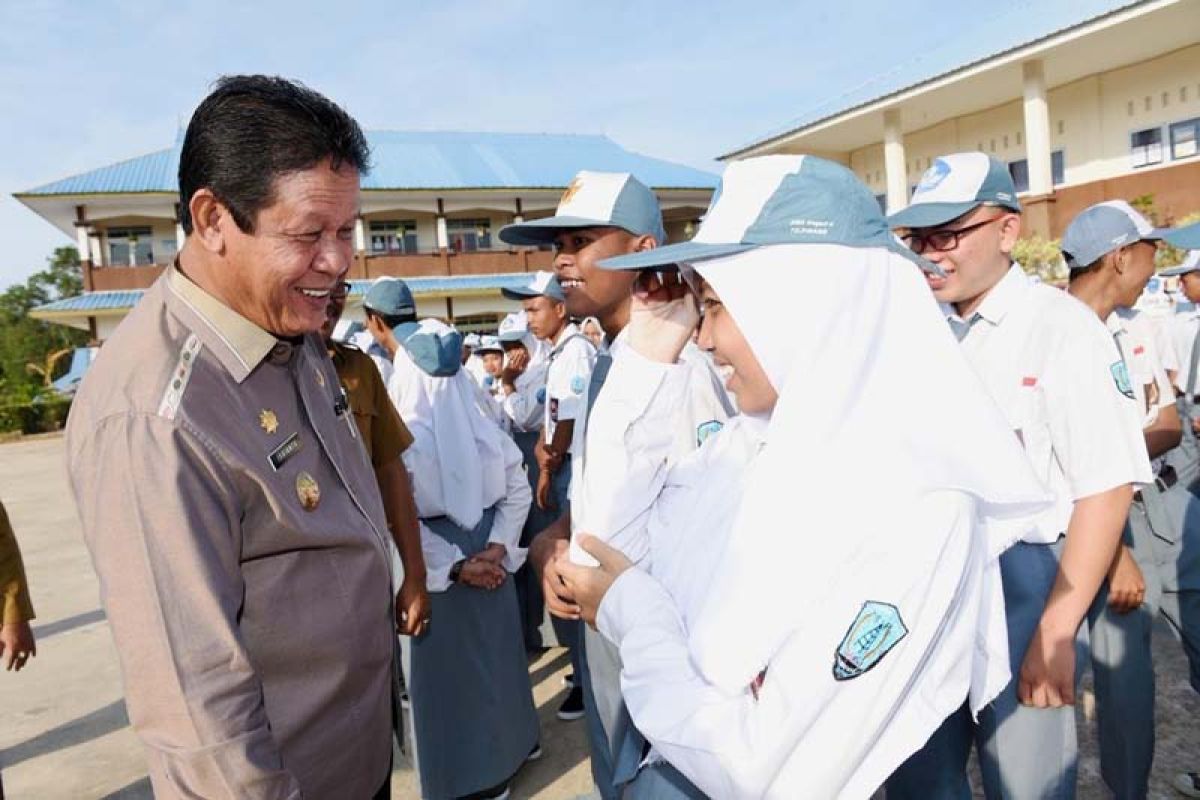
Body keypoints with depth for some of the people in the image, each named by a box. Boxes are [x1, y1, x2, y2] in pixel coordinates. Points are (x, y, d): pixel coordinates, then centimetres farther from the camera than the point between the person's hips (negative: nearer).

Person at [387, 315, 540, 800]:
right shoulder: (482, 422, -6)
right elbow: (518, 490, -1)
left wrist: (454, 564, -13)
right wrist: (499, 547, -4)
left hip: (439, 560, -4)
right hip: (489, 552, 4)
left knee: (451, 660, 11)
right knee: (496, 646, 21)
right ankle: (510, 743, 39)